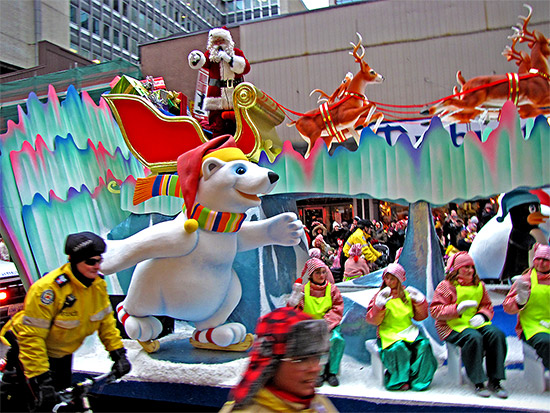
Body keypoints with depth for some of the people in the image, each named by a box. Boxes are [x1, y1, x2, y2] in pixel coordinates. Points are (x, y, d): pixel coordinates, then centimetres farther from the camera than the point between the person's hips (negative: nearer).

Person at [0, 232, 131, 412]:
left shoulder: (99, 285, -12)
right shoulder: (48, 288, -33)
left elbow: (106, 321, 0)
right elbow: (31, 336, -30)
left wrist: (118, 353, -6)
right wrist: (39, 377, -31)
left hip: (62, 353, 6)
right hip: (27, 346, -6)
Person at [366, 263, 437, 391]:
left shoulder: (407, 294, 13)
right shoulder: (381, 295, 4)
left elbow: (420, 317, 16)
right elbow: (373, 320, -5)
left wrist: (419, 302, 1)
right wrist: (379, 305, -19)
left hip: (408, 331, 3)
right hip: (389, 332, -3)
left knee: (423, 344, -24)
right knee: (398, 347, -33)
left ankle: (418, 379, -13)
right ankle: (398, 381, -15)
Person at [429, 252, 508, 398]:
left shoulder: (479, 285, 18)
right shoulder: (446, 286, 0)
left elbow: (487, 305, 20)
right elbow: (435, 310, -8)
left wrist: (482, 315, -4)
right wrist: (457, 309, -21)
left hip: (475, 323, 5)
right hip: (452, 326, -5)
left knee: (497, 334, -24)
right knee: (474, 337, -35)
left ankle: (495, 381, -17)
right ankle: (478, 382, -24)